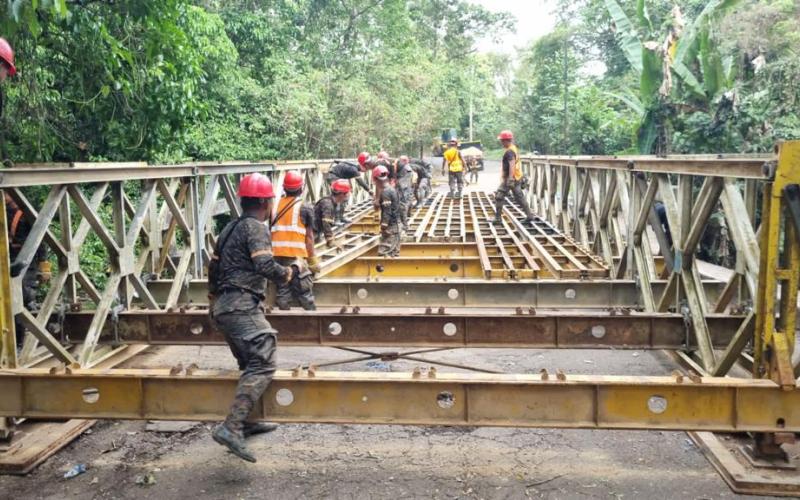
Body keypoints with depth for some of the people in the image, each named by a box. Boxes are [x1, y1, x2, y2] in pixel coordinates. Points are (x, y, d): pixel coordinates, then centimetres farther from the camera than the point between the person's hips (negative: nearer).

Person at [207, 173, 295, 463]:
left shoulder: (231, 228, 20)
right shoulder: (256, 228, -8)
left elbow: (213, 267, 25)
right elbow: (265, 267, -21)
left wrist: (213, 299, 37)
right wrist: (289, 272, -3)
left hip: (224, 306, 10)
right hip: (242, 305, -10)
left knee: (250, 365, 20)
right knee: (263, 366, -17)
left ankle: (245, 422, 25)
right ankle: (231, 428, -26)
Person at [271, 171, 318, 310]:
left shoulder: (277, 205, 9)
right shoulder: (305, 207, -3)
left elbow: (272, 230, 12)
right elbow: (308, 236, -4)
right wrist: (312, 259, 2)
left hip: (278, 254, 4)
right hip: (297, 254, -4)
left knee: (282, 290, 9)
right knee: (304, 292, 3)